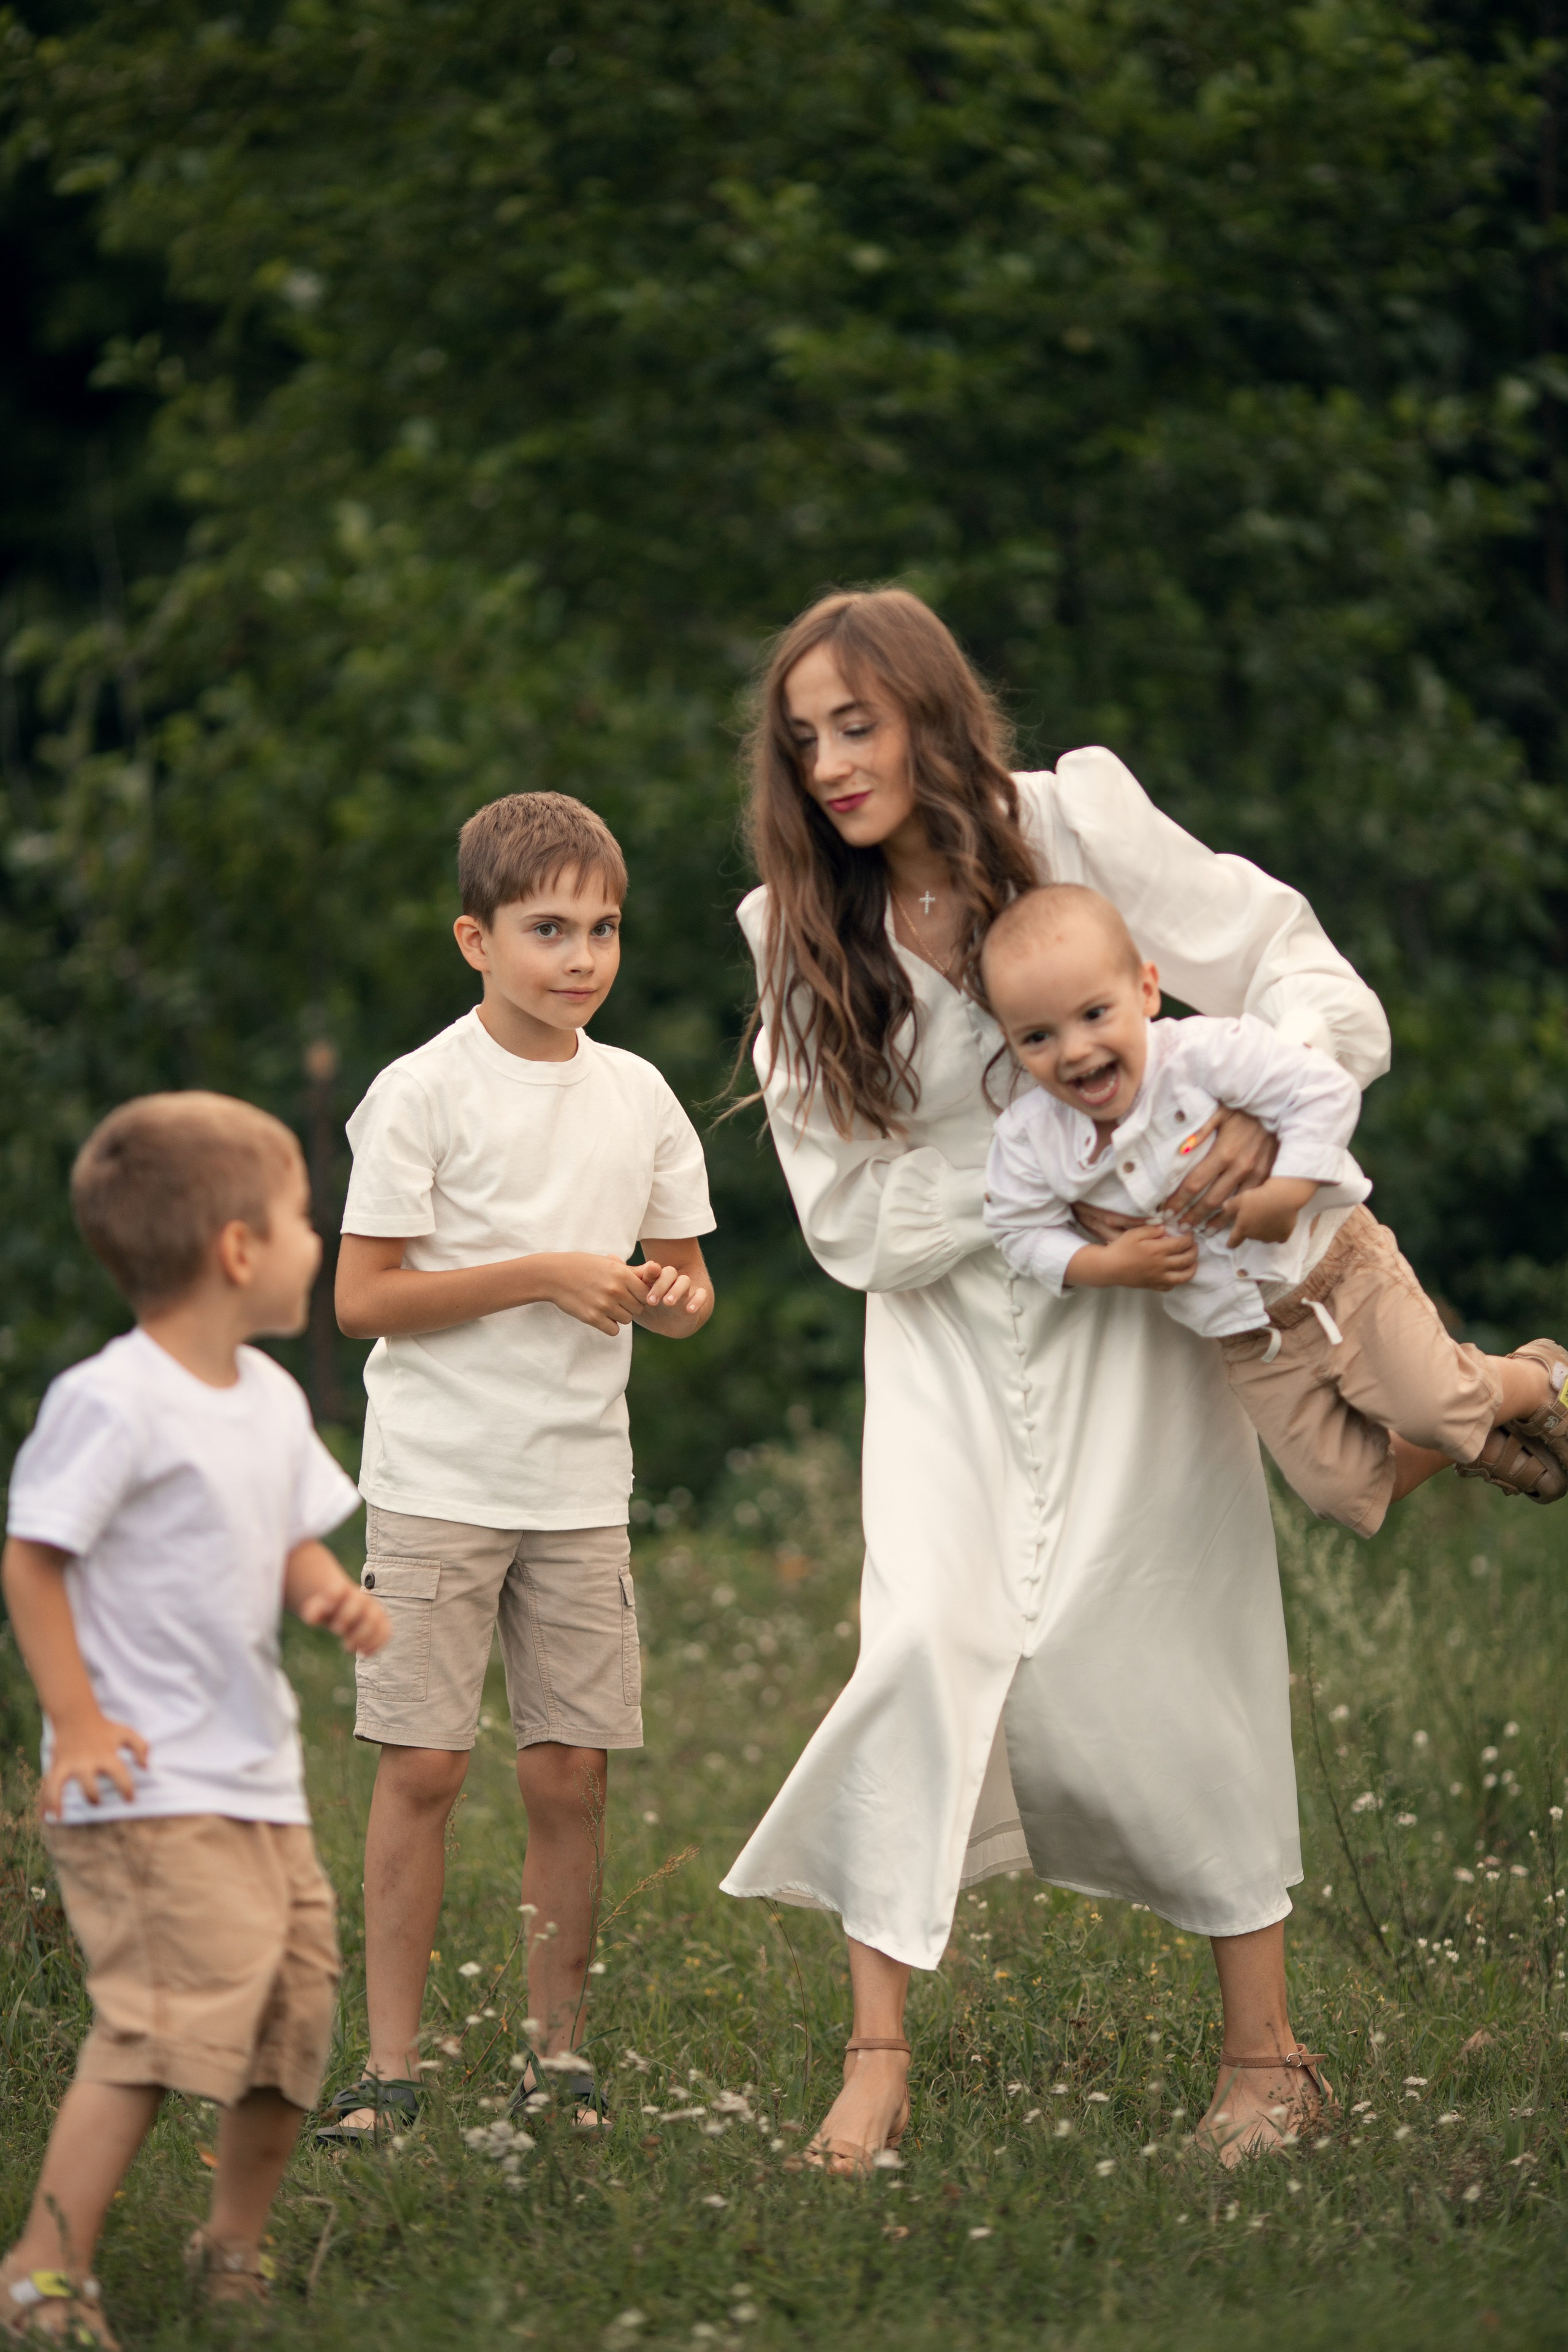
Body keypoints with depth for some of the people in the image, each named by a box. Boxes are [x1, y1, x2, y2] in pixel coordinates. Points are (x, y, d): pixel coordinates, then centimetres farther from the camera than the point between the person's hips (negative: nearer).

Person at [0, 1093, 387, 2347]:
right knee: (169, 2012, -18)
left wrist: (333, 1594, -2)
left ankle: (236, 2243, 29)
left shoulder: (270, 1397, 11)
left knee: (298, 2003, 10)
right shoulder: (111, 1402, -16)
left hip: (258, 1774, 9)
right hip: (148, 1783, -9)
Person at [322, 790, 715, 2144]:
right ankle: (393, 2065, 1)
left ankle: (560, 2054, 13)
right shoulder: (424, 1093, -6)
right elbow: (365, 1297, -9)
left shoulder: (638, 1096, 9)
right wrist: (545, 1277, -16)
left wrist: (676, 1297, -7)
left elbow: (685, 1280, 17)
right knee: (423, 1765, -5)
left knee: (569, 1774, 3)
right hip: (438, 1483, -4)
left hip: (581, 1486, 4)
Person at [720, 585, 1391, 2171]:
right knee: (925, 1641, -15)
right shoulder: (803, 938, -3)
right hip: (948, 1337, 2)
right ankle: (877, 2053, -11)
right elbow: (853, 1210, -5)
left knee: (1151, 1663, -3)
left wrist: (1265, 1098, -28)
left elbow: (1296, 966, -8)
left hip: (1129, 1324, -2)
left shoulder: (1076, 827, -10)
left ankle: (1264, 2049, 10)